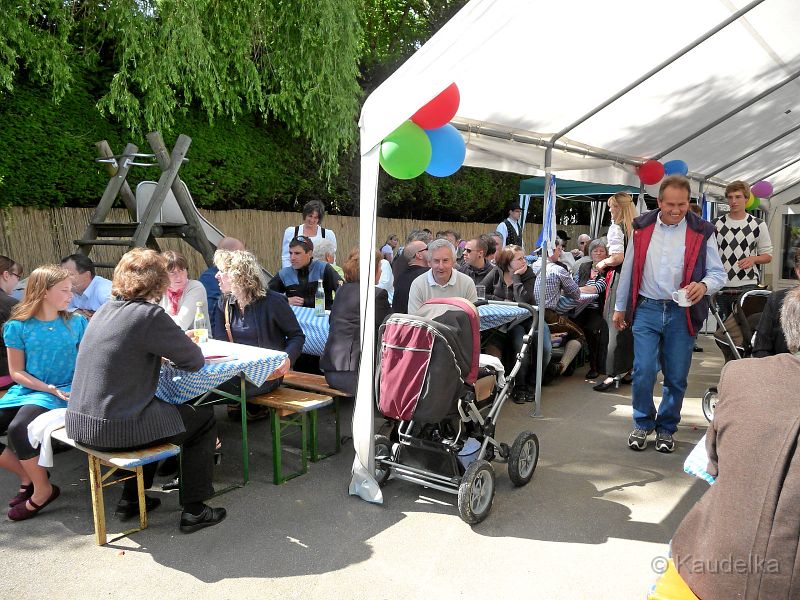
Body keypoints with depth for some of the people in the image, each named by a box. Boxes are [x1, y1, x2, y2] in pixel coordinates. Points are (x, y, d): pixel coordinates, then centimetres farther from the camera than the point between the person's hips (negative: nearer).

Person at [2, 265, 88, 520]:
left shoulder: (76, 322, 1)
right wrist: (50, 388, -13)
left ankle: (43, 489, -6)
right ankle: (27, 475, 12)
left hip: (63, 393, -3)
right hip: (25, 391, 3)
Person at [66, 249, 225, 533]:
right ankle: (193, 510, 15)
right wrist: (178, 349, 12)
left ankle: (131, 498, 36)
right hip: (113, 427, -8)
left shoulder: (105, 310, 8)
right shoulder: (150, 315, -17)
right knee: (203, 418, 11)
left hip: (78, 423, 8)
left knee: (163, 410, 33)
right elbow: (194, 360, -9)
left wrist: (166, 351, 12)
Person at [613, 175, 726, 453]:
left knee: (676, 377, 8)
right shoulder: (642, 227, 3)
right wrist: (619, 307, 15)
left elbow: (718, 273, 1)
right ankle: (643, 424, 18)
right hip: (647, 308, 0)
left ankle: (666, 428, 28)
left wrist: (704, 285, -23)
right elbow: (628, 270, 11)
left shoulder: (701, 232, -1)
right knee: (643, 371, -5)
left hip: (682, 313, 0)